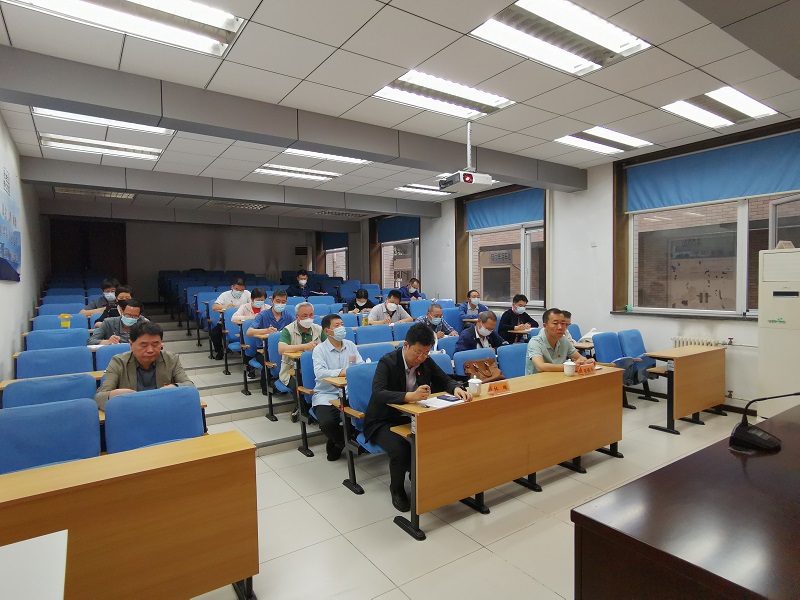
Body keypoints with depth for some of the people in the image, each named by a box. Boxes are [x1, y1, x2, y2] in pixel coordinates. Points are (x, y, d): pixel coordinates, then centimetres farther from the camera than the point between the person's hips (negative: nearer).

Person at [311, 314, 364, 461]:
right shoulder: (319, 350, -3)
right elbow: (319, 373, -21)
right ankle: (340, 441, 9)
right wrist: (341, 372, -34)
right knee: (327, 423, -29)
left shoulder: (350, 345, 12)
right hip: (326, 395, -4)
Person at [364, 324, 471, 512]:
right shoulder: (387, 362, -21)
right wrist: (410, 396, -51)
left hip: (412, 418, 5)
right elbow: (377, 394, -35)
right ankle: (397, 488, 2)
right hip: (383, 422, -5)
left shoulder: (426, 362, -3)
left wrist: (456, 389, -19)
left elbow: (446, 380, 6)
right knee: (401, 451, -31)